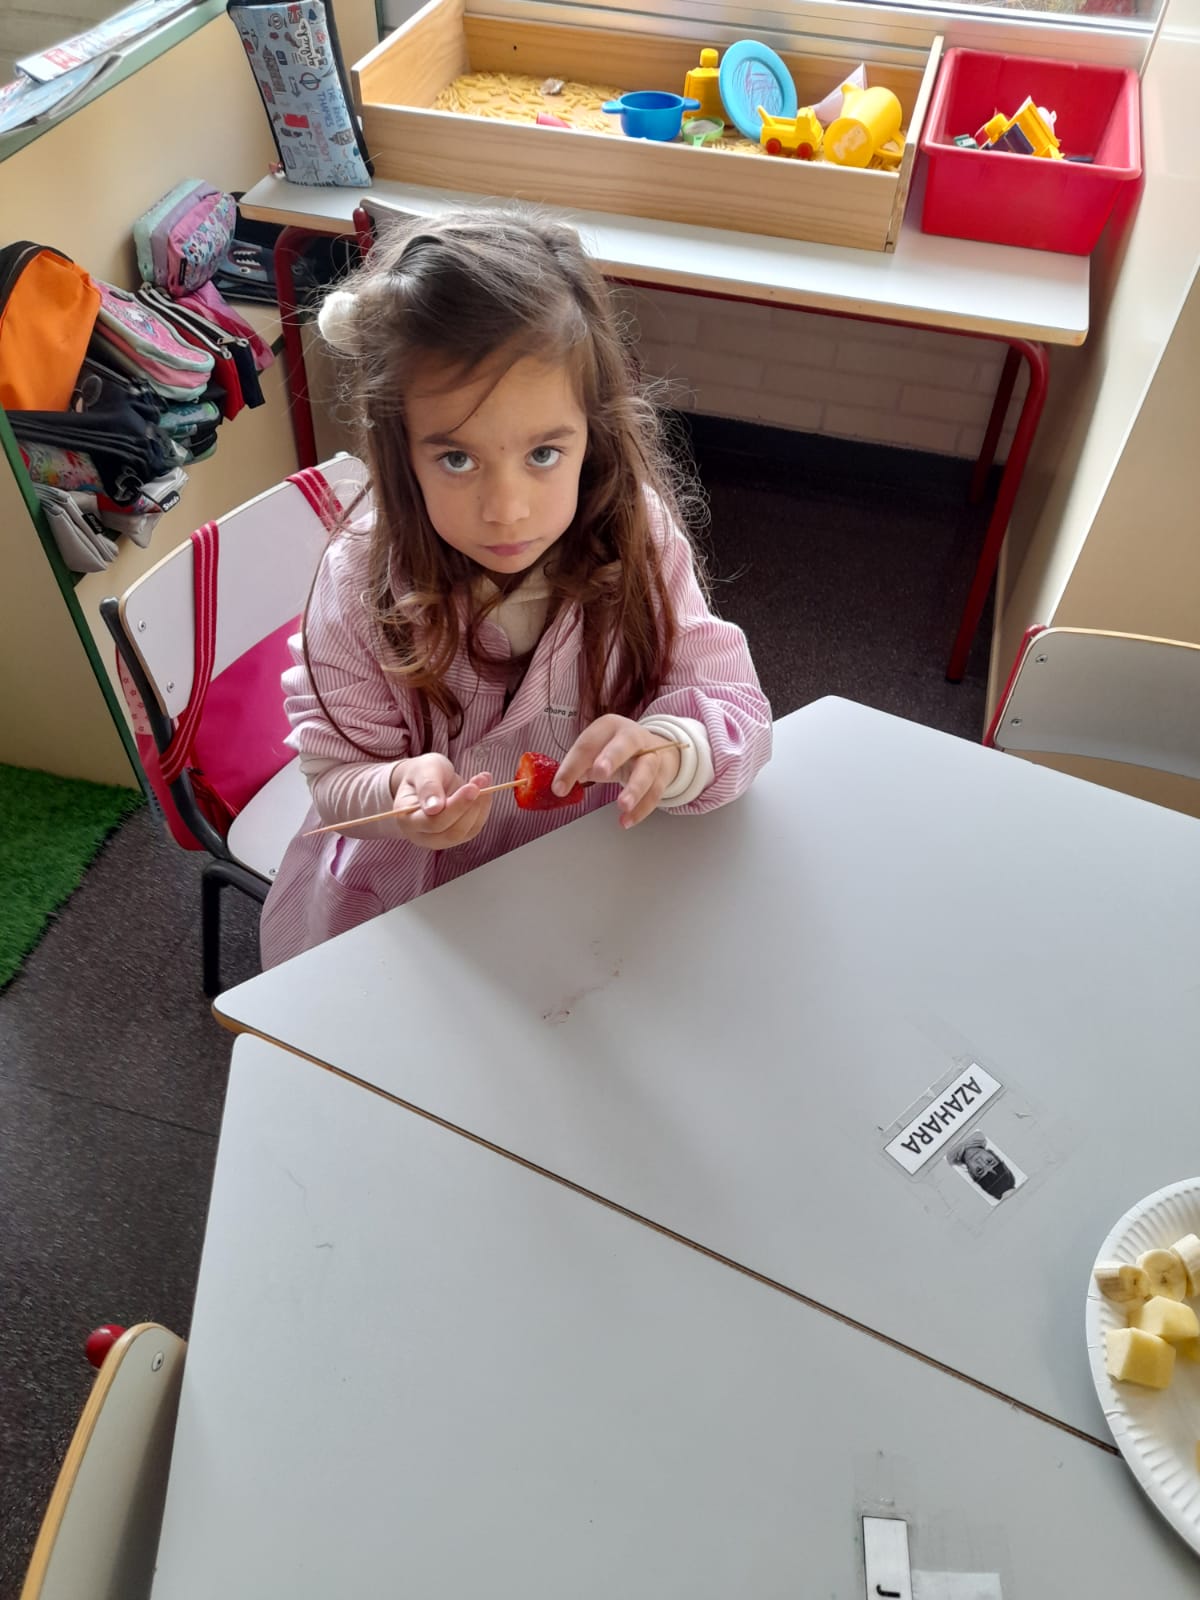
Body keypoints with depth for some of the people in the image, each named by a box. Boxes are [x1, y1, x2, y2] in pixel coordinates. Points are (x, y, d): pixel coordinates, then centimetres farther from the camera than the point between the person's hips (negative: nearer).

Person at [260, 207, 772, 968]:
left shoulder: (637, 542, -15)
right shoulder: (364, 578, -17)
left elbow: (738, 713, -14)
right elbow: (338, 775, -10)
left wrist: (670, 749, -38)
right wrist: (398, 793, -34)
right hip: (408, 901, -1)